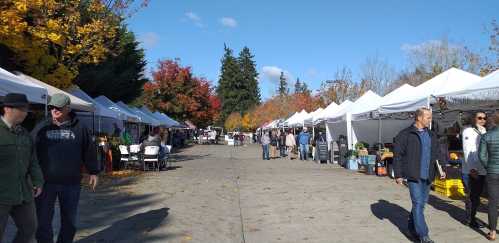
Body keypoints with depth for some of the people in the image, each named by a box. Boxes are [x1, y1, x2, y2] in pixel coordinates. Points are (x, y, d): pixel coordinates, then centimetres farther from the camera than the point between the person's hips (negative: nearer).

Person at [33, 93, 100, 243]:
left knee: (69, 221, 12)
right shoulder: (42, 127, 3)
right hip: (46, 182, 0)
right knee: (43, 221, 3)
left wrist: (93, 172, 7)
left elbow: (89, 152, 6)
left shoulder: (79, 128, 2)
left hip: (71, 183, 0)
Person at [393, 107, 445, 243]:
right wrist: (398, 175, -10)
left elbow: (436, 154, 19)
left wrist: (441, 170, 5)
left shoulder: (432, 135, 13)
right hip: (414, 176, -6)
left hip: (427, 176, 6)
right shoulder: (405, 134, -7)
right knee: (418, 204, -7)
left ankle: (412, 228, 30)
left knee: (422, 203, 13)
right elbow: (397, 155, -7)